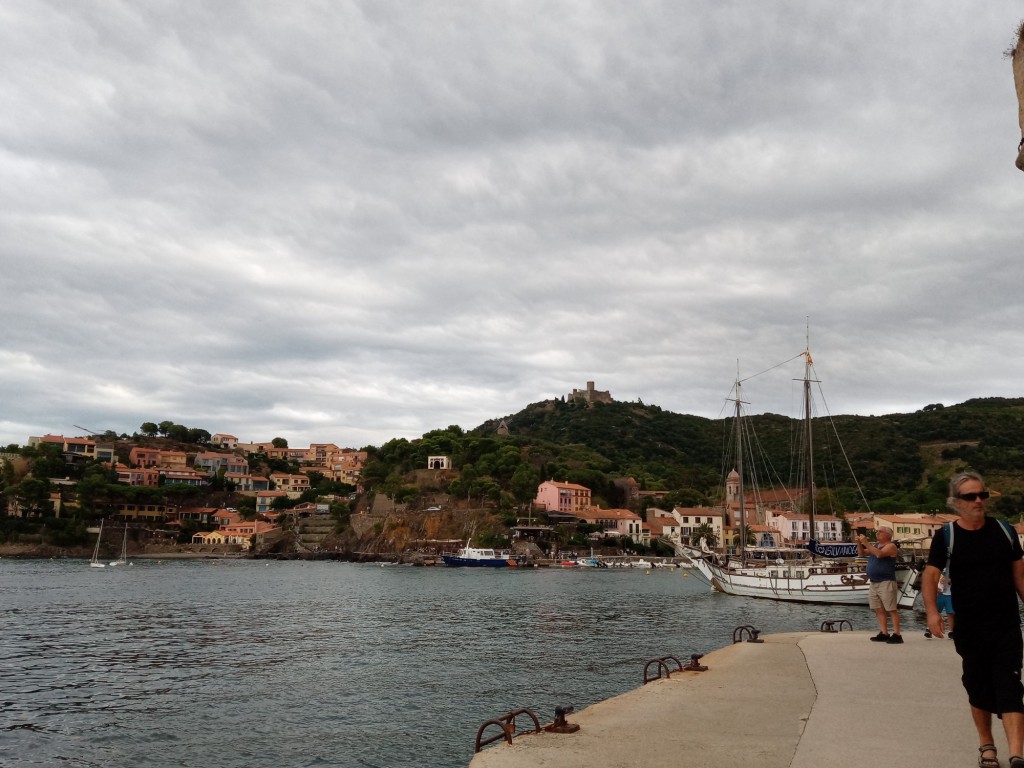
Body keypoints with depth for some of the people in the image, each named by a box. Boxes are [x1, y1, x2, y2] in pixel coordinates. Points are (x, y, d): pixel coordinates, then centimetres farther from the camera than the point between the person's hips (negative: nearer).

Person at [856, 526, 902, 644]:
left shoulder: (891, 546, -7)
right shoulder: (875, 545, 16)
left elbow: (879, 554, -25)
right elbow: (862, 554, 18)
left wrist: (866, 543, -23)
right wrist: (859, 543, 1)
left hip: (886, 583, -8)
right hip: (873, 583, 8)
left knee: (891, 610, -7)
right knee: (879, 610, 7)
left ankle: (897, 635, -7)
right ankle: (884, 634, 11)